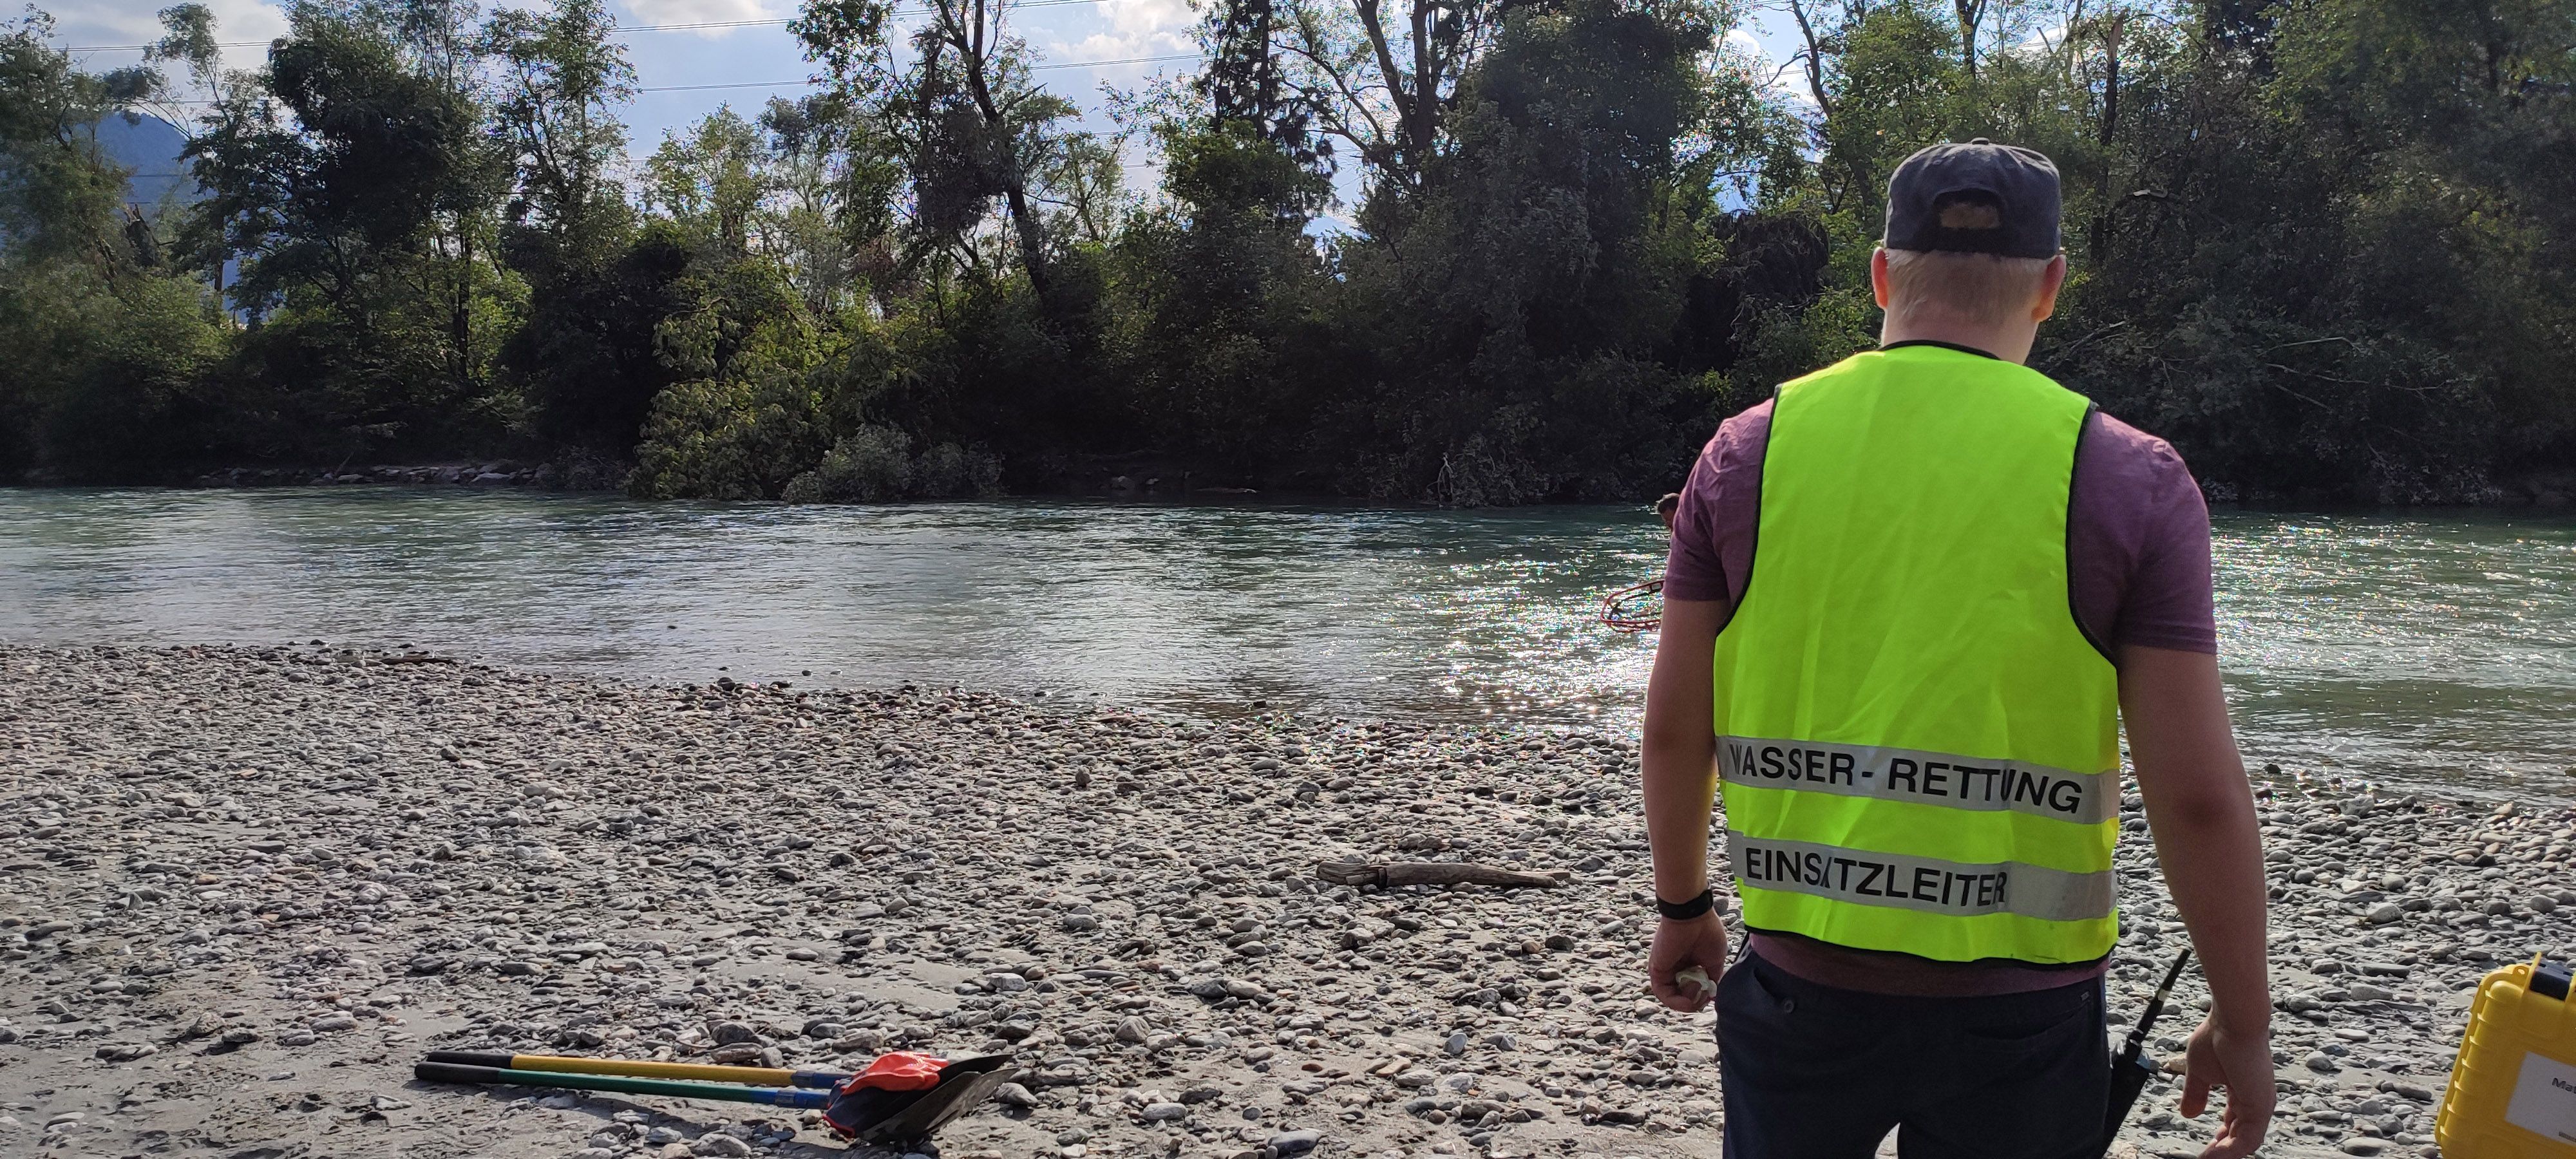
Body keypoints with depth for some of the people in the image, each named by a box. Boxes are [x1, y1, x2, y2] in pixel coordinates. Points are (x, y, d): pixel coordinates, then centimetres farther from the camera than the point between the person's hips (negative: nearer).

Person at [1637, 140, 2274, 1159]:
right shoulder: (2131, 481, -6)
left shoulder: (1752, 451, -1)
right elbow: (2199, 796, -8)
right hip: (2018, 1008, -1)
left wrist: (1682, 905, 19)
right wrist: (2242, 1023, 3)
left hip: (1801, 978, 2)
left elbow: (1675, 727, 4)